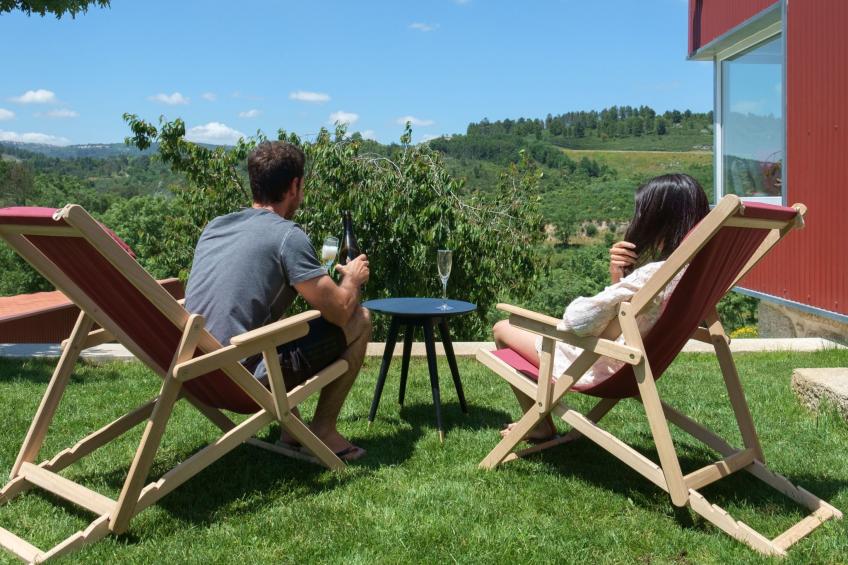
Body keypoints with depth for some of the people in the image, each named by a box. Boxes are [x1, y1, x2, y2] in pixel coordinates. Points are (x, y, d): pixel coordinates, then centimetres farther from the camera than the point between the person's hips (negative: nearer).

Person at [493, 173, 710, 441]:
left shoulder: (652, 275, -33)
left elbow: (578, 319, -33)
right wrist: (617, 275, -13)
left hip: (599, 368, -9)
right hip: (633, 365, 9)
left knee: (503, 329, 11)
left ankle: (541, 428, 24)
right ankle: (538, 420, 36)